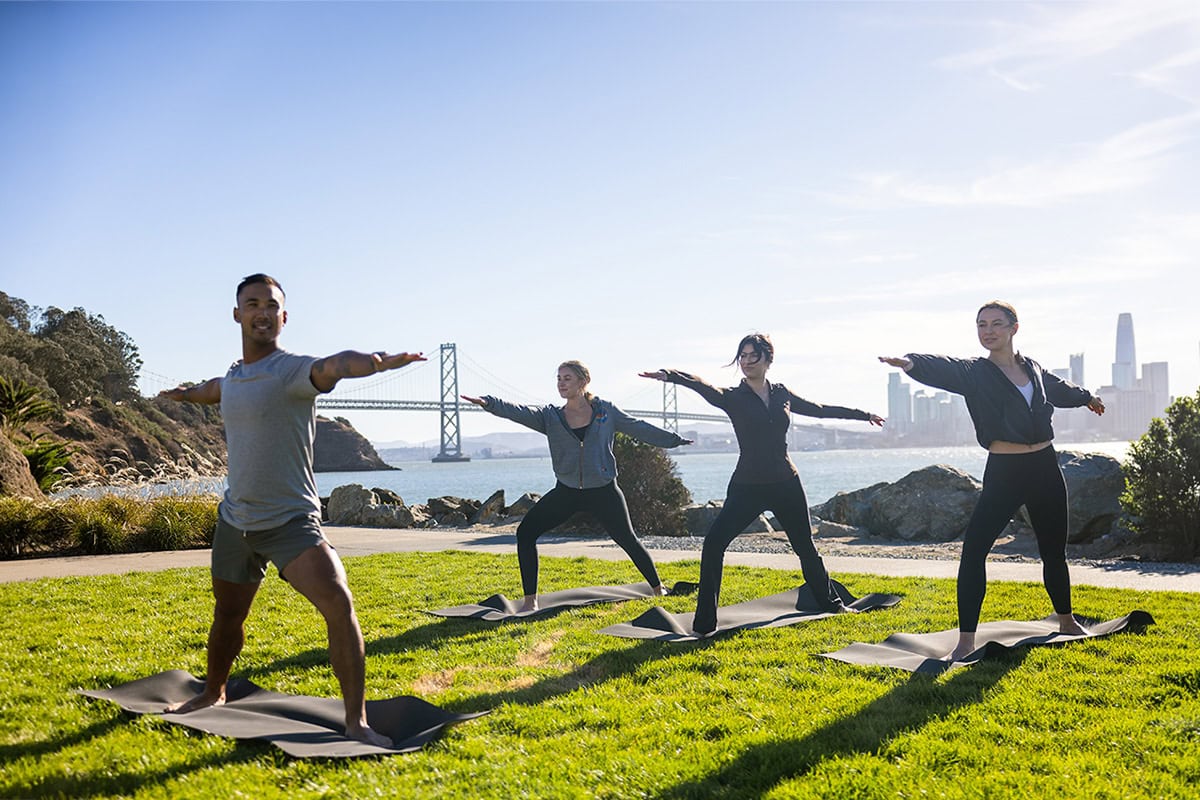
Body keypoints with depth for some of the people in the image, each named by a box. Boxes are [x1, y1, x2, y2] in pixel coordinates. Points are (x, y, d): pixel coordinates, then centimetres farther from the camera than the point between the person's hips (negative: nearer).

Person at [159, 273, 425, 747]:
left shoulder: (292, 371, -15)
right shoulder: (233, 376, 8)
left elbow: (335, 366, -40)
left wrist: (377, 361, -63)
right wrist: (185, 393, 59)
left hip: (291, 520, -7)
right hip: (235, 520, 7)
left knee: (338, 604, -25)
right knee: (228, 615, 23)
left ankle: (356, 721, -15)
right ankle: (213, 694, 50)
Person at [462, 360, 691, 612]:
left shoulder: (606, 411, -2)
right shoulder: (550, 416, -1)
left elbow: (640, 429, 8)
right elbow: (519, 412, -17)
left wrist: (676, 440, 14)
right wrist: (488, 403, -35)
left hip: (603, 491, -1)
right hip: (566, 492, 2)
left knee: (628, 540, 4)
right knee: (526, 532, -11)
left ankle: (658, 588, 29)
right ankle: (530, 600, -3)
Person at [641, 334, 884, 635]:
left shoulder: (782, 394, 5)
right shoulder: (733, 398, -6)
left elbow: (822, 410, 20)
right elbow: (703, 387, -27)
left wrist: (863, 414, 31)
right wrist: (670, 375, -48)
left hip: (786, 484, 3)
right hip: (747, 485, -3)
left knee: (805, 547, 17)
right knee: (713, 543, -19)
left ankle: (832, 604, 41)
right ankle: (704, 623, -13)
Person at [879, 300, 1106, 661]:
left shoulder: (1033, 368, 7)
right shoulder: (974, 372, -6)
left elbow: (1059, 388, 30)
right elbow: (941, 369, -28)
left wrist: (1087, 397, 51)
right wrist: (910, 363, -51)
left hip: (1045, 468, 4)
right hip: (1003, 472, -4)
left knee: (1053, 550, 17)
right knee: (973, 549, -17)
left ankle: (1067, 621, 42)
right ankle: (966, 639, -11)